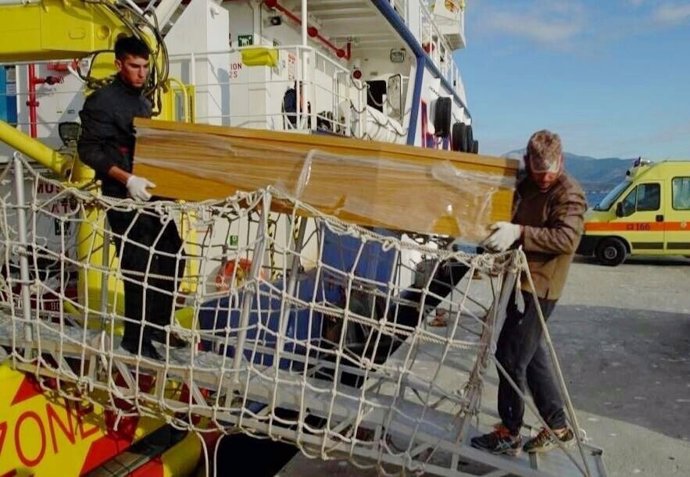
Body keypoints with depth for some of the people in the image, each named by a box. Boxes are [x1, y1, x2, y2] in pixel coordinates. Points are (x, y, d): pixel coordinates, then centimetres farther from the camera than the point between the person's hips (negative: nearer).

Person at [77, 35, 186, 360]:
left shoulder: (142, 101, 17)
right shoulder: (101, 101, -8)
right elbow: (89, 150, -16)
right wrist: (127, 179, -27)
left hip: (152, 192, 8)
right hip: (124, 197, -8)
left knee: (172, 257, 10)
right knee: (140, 268, -5)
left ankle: (158, 324, 25)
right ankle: (136, 338, 10)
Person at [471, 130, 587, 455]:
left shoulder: (568, 193, -13)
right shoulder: (527, 186, 13)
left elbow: (567, 238, -28)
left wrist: (519, 232, -37)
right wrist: (499, 238, 7)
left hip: (538, 286, -9)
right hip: (523, 281, 10)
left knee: (510, 356, -4)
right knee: (531, 355, 17)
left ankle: (509, 435, 11)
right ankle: (558, 428, 29)